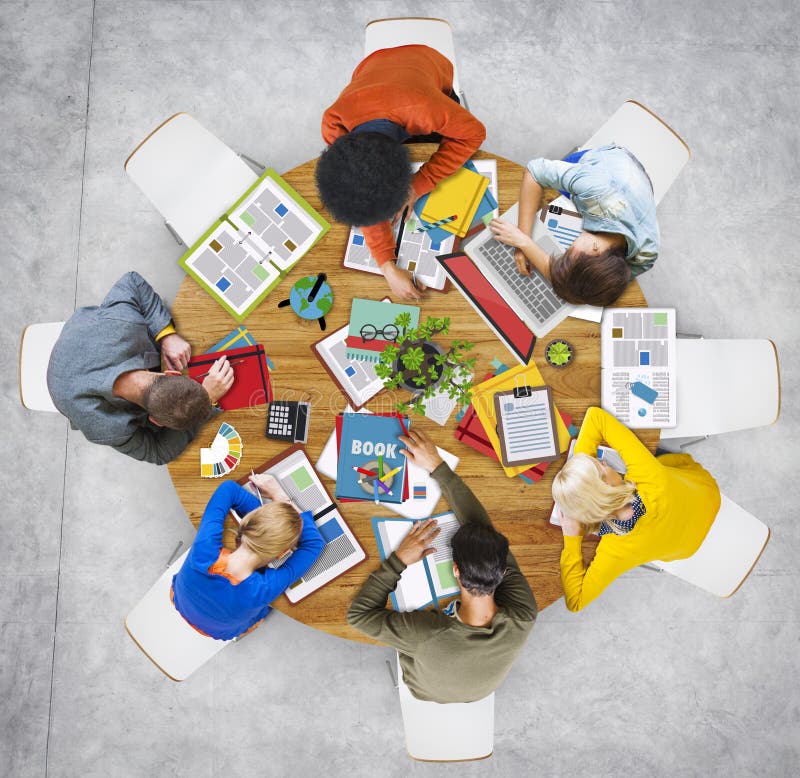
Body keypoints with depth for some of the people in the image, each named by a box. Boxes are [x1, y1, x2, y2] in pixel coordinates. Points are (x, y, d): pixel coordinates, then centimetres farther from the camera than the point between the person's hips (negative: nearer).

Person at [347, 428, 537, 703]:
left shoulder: (425, 636, -50)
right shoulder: (523, 617, -40)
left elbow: (358, 614, -33)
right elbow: (484, 526, -34)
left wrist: (399, 559, -35)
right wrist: (438, 466, -31)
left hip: (425, 693, -2)